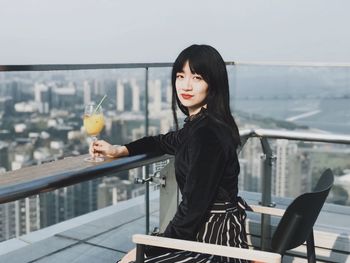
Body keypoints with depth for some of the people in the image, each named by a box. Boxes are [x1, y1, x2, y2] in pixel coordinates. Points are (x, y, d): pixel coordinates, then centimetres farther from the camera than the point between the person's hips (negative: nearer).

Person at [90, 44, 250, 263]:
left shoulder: (206, 134, -23)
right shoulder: (199, 123, 6)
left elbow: (193, 208, -23)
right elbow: (167, 142, 26)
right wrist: (118, 150, 19)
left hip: (214, 240, -9)